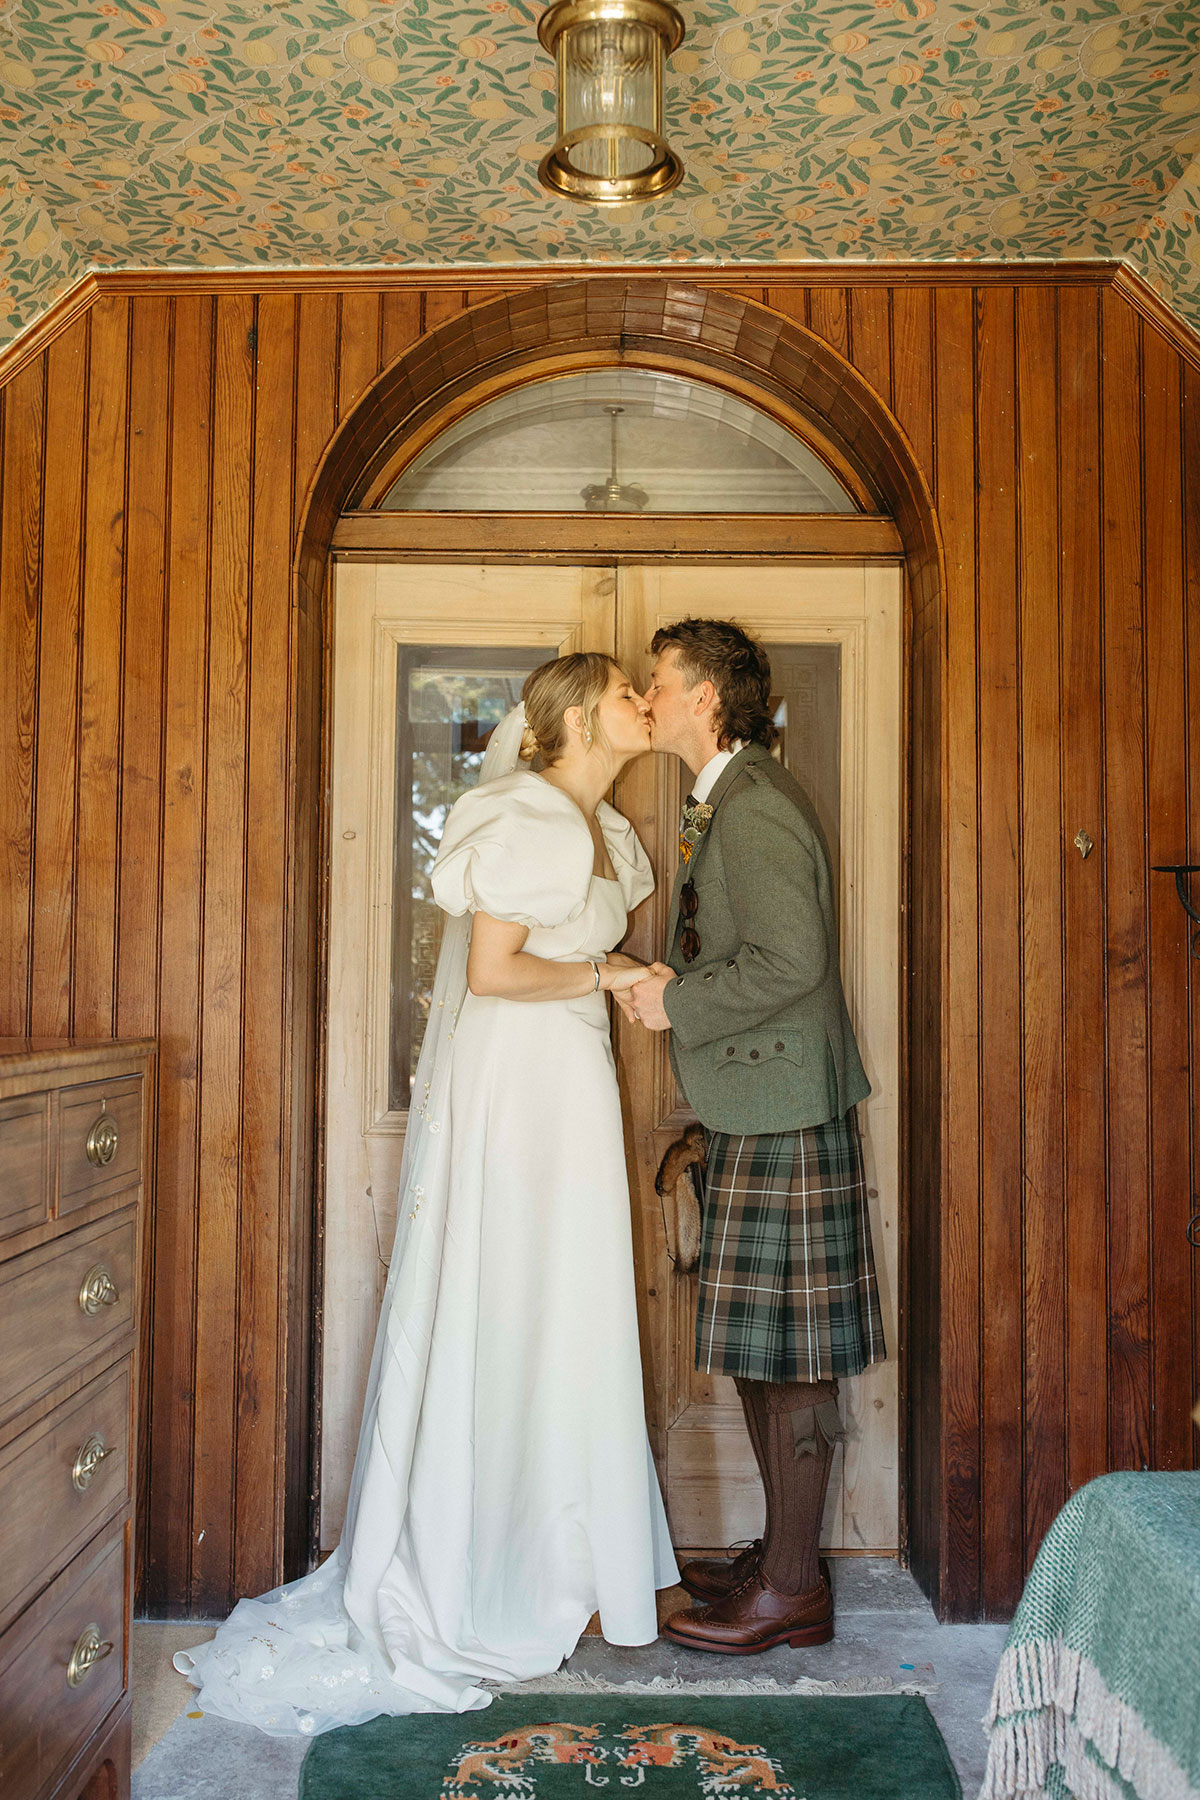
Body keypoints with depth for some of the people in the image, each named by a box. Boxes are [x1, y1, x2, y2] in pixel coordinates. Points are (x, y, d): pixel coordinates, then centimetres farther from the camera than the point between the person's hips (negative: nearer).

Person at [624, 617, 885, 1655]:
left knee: (788, 1355, 0)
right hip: (753, 1110, 10)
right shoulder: (727, 800, 17)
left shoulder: (755, 804, -15)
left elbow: (790, 959, -24)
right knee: (761, 1352, 16)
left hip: (784, 1116, -10)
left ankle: (793, 1591, 13)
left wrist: (677, 1005, -14)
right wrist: (677, 983, 9)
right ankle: (781, 1555, 30)